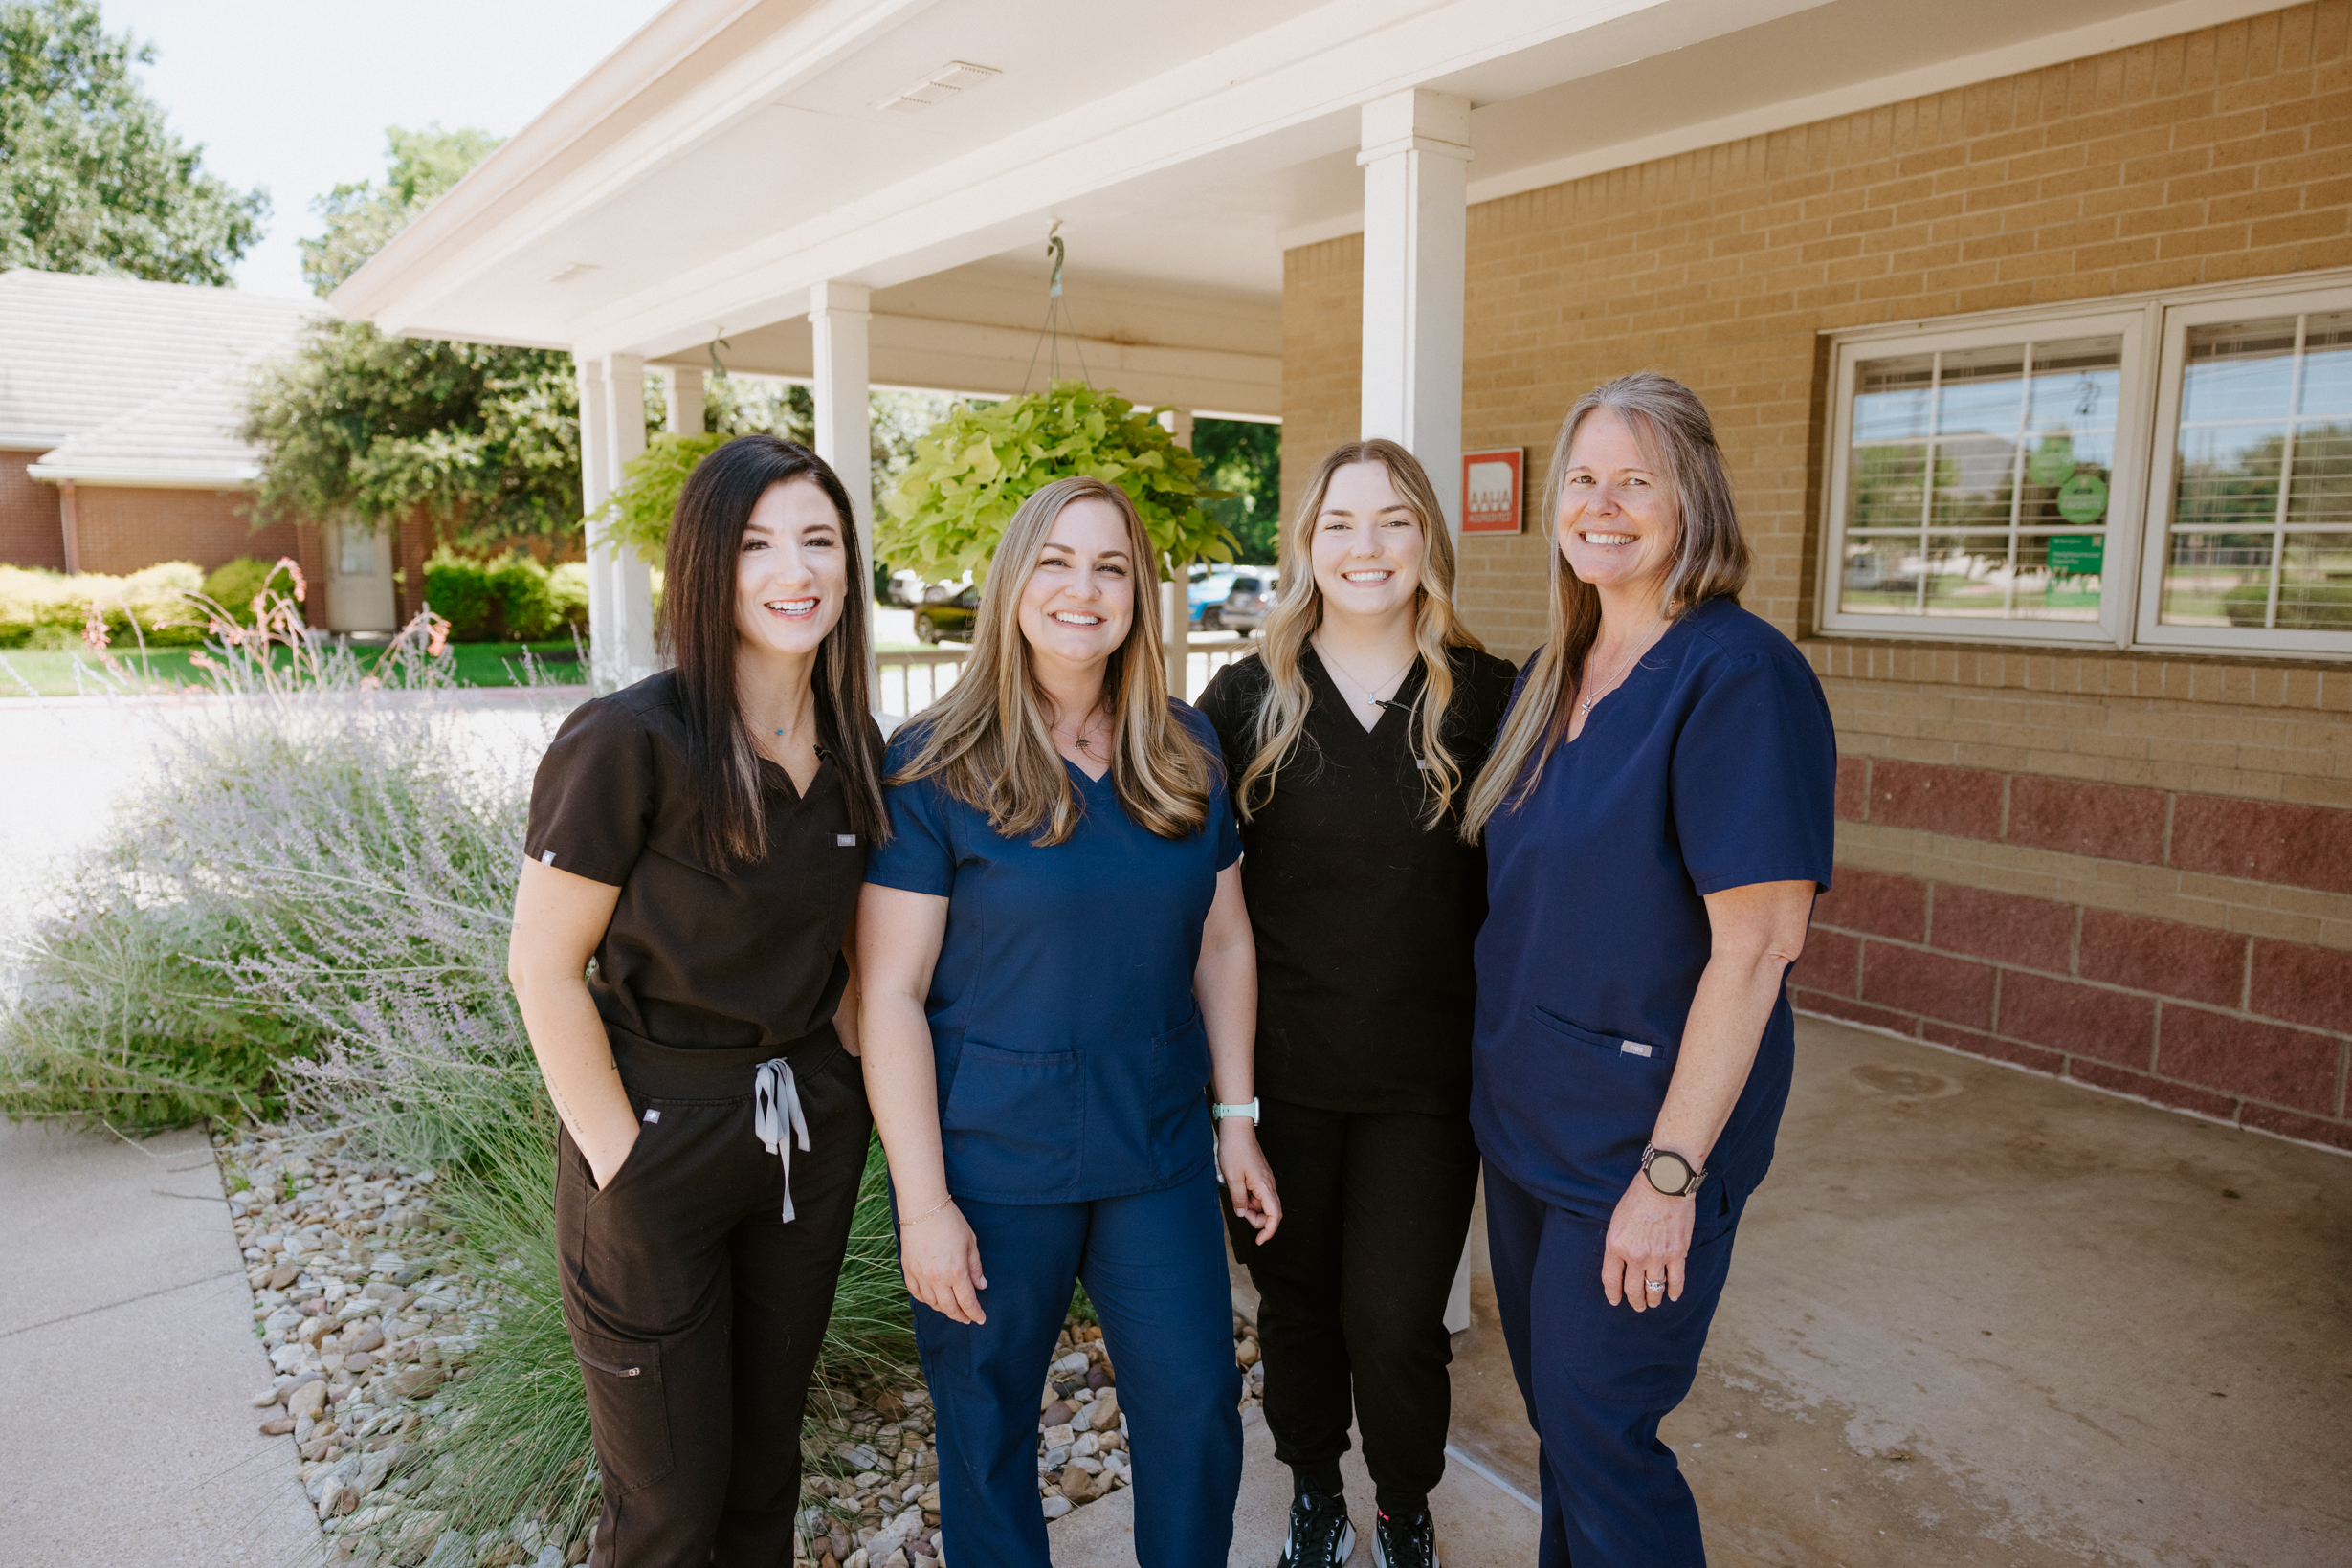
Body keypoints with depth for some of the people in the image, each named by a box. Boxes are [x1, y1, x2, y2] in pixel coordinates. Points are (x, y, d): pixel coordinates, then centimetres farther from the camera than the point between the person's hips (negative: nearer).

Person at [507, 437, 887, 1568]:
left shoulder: (855, 749, 0)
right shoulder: (630, 741, -19)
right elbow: (544, 969, -15)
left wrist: (851, 1079, 3)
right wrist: (623, 1162, -13)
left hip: (810, 1129, 5)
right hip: (660, 1128, -5)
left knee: (767, 1455, 22)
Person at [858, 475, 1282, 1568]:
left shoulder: (1186, 752, 3)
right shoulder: (935, 767, -11)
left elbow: (1222, 944, 9)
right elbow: (892, 994, -12)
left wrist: (1237, 1118, 7)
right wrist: (923, 1203, -13)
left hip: (1158, 1149, 4)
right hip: (993, 1161, -3)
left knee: (1198, 1407, 13)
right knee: (986, 1429, 14)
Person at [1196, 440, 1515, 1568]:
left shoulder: (1485, 699, -4)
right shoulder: (1248, 698, -3)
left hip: (1426, 1074, -1)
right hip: (1280, 1067, 1)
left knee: (1395, 1319, 5)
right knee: (1295, 1299, 16)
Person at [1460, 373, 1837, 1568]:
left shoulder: (1739, 676, -18)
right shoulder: (1550, 675, 7)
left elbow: (1755, 945, -21)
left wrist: (1671, 1173, -21)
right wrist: (1497, 1072, 12)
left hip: (1645, 1127, -7)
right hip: (1526, 1110, 7)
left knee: (1596, 1430, 5)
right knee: (1553, 1407, 20)